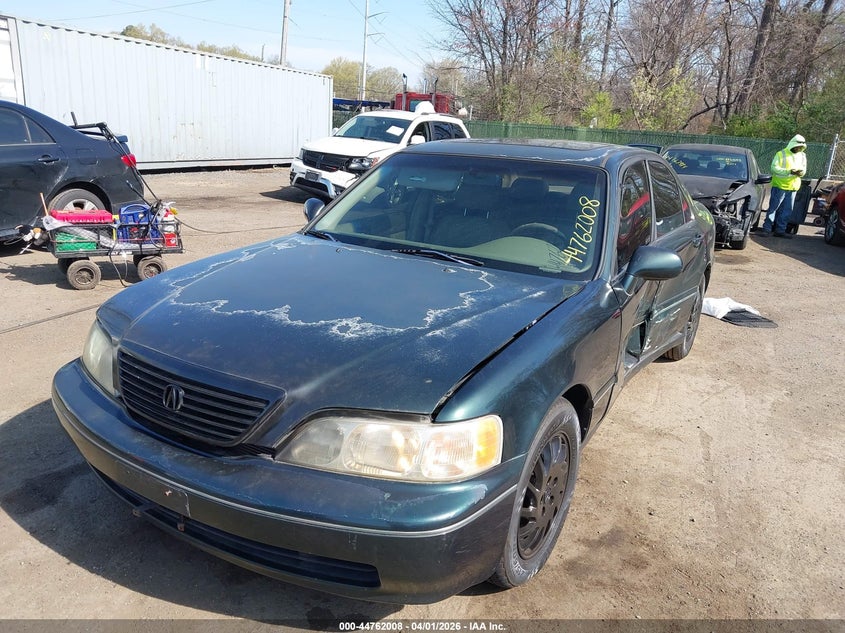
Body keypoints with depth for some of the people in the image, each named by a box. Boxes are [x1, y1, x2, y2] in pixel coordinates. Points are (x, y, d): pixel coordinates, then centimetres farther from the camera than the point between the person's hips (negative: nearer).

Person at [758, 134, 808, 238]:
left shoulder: (802, 156, 13)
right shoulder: (781, 154, -6)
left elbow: (804, 168, 17)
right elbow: (774, 168, -14)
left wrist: (801, 172, -9)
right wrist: (789, 171, -24)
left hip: (793, 187, 6)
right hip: (779, 186, -6)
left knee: (787, 210, 7)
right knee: (773, 208, -5)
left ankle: (780, 230, 14)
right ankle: (767, 229, -1)